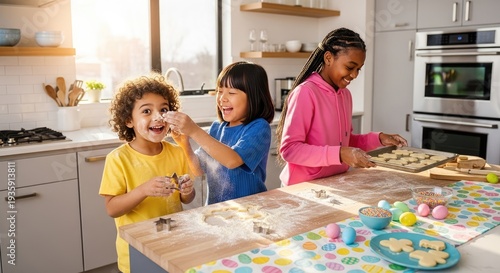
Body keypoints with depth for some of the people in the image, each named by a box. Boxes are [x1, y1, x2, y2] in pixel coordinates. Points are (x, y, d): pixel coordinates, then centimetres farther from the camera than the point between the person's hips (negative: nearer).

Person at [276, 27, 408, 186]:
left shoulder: (346, 94, 7)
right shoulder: (305, 92, -15)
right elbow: (289, 149, -19)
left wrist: (378, 139, 3)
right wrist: (339, 154, -25)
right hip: (304, 187, -6)